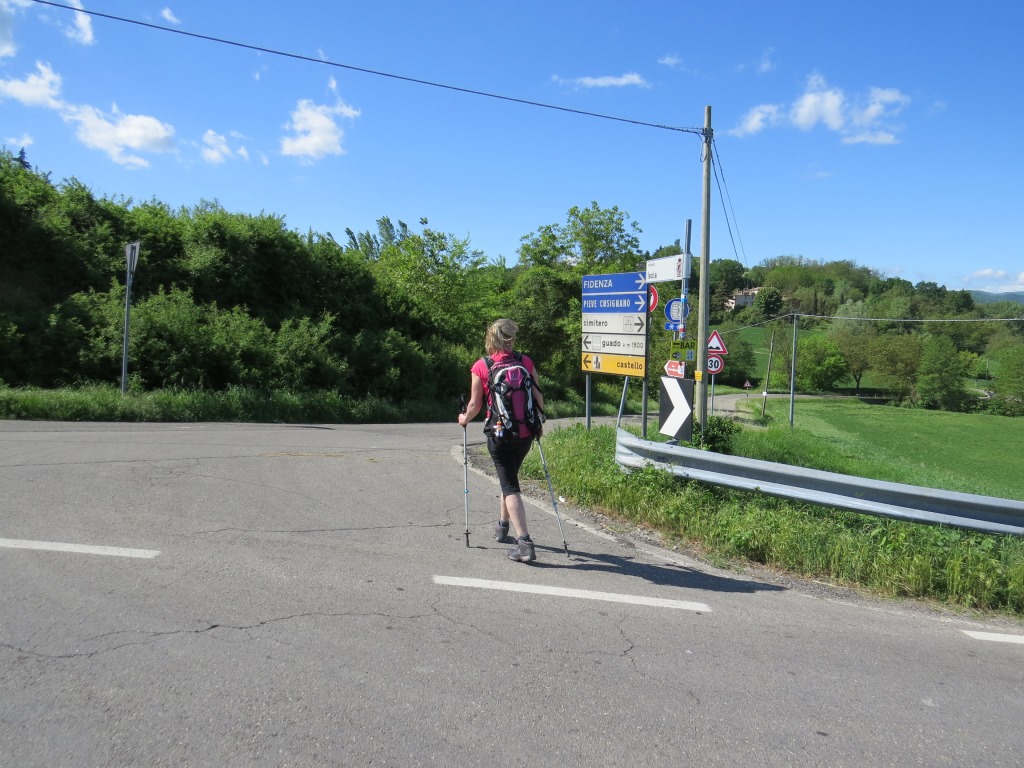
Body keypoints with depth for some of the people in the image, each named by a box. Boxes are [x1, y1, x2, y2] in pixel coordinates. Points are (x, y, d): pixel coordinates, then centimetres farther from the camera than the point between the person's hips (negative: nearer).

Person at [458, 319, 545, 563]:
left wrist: (464, 419, 18)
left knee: (510, 486, -2)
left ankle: (524, 542, -13)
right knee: (510, 478, 25)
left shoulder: (480, 367, -6)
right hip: (525, 431, 4)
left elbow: (475, 405, -3)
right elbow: (538, 396, 2)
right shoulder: (525, 362, 0)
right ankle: (502, 527, 40)